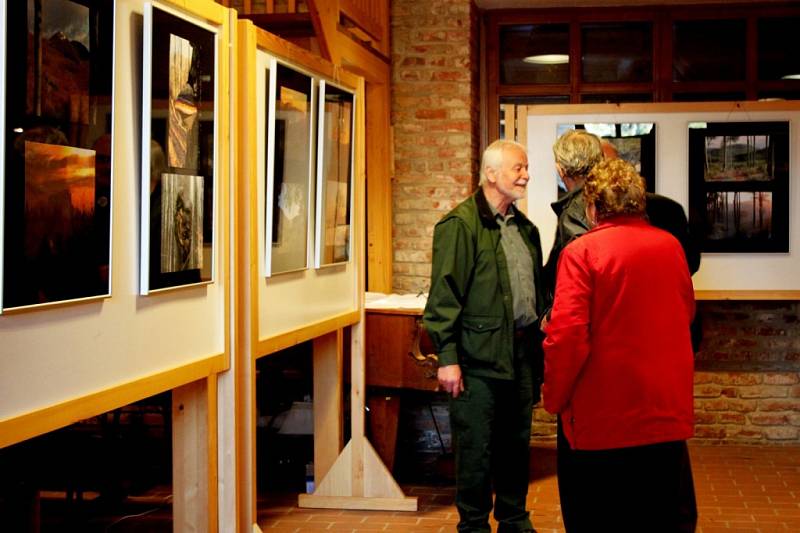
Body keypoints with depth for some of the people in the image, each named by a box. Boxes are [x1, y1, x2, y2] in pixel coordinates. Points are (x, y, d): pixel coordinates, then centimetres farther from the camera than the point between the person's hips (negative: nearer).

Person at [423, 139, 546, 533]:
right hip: (479, 356, -7)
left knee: (517, 444, 14)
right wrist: (448, 358, -16)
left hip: (521, 353, 7)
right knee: (476, 450, 1)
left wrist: (537, 349, 17)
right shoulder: (460, 224, -8)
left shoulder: (525, 228, 15)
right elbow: (444, 295, -12)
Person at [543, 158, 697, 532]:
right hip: (669, 415, 5)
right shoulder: (671, 246, 3)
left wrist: (554, 399, -2)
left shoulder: (581, 252, -11)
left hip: (604, 420, -4)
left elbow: (566, 337, -16)